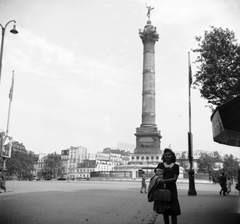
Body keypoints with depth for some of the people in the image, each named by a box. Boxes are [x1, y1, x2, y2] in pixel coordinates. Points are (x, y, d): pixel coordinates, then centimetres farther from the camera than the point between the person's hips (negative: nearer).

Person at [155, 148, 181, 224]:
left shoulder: (176, 166, 3)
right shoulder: (160, 165, 7)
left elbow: (175, 179, -6)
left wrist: (164, 181, -20)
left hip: (172, 189, -1)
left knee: (173, 210, -3)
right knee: (164, 210, 6)